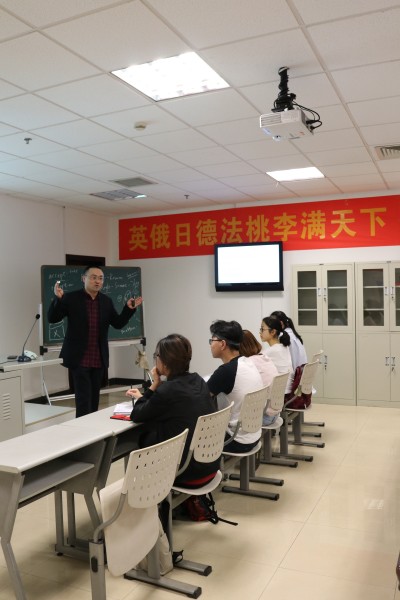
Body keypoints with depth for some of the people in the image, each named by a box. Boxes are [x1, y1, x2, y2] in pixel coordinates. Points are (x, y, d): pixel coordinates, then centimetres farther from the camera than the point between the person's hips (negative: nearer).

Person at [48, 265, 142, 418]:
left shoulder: (106, 301, 7)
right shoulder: (71, 298, -4)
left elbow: (118, 324, 8)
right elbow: (52, 318, -6)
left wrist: (129, 308, -8)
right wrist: (58, 298, -23)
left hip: (99, 359, 4)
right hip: (79, 359, -4)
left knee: (94, 397, 12)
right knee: (83, 398, -7)